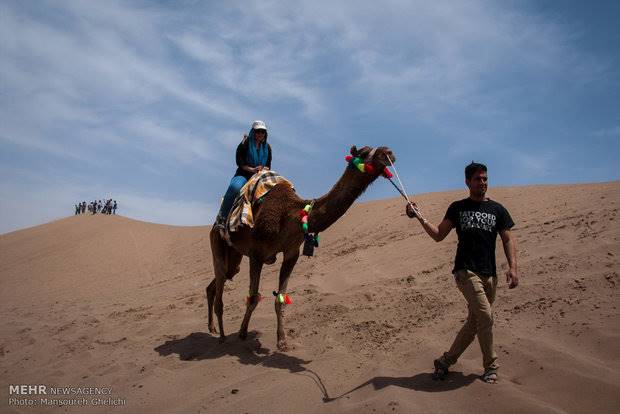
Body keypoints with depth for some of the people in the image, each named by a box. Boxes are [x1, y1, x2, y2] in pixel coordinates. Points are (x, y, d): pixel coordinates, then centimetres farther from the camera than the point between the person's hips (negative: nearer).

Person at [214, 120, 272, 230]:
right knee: (234, 187, -37)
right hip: (243, 175, -4)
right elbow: (239, 162, -4)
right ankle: (221, 218, -29)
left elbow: (268, 166, 15)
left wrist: (263, 169, -8)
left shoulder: (267, 147, 15)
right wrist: (252, 169, -17)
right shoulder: (245, 144, 4)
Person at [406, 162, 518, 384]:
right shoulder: (457, 207, 7)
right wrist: (420, 217, -8)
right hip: (466, 271, -3)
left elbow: (508, 240, 8)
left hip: (489, 273, 3)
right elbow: (439, 235, 5)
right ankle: (491, 366, 3)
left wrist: (512, 267, -5)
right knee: (485, 316, -16)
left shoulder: (497, 209, 10)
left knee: (473, 323, 7)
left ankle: (445, 361, 20)